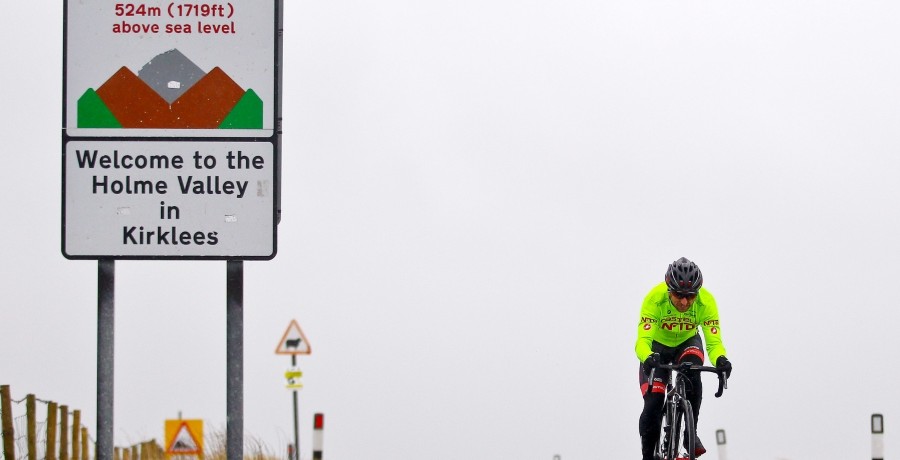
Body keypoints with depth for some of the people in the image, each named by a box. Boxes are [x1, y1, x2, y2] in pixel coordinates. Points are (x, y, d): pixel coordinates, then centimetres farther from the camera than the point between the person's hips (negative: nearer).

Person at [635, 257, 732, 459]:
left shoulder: (706, 301, -29)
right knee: (653, 404, -16)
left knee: (692, 376, -32)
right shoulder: (655, 298, -34)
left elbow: (714, 341, -30)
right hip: (658, 346, -1)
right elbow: (643, 339, -38)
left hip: (687, 343, 1)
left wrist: (720, 359, -53)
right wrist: (647, 358, -60)